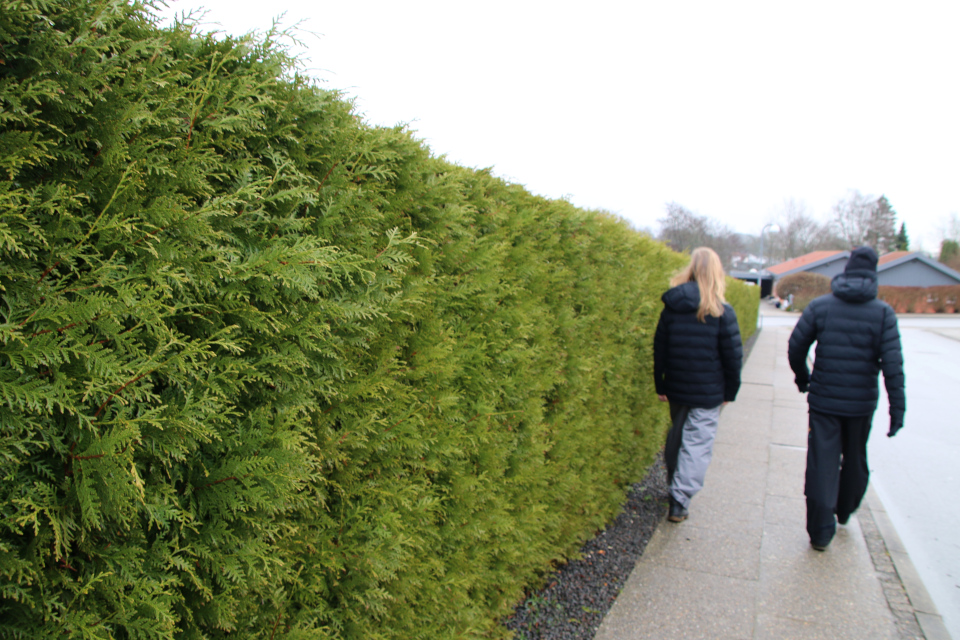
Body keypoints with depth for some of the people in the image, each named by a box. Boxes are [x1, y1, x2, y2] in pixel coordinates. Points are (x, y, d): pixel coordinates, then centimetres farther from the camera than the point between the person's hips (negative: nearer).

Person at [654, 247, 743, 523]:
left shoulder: (671, 308, -1)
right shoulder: (722, 312, -11)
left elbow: (659, 349, 4)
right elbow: (733, 355, -8)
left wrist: (660, 385, 13)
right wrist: (730, 391, 4)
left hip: (676, 388, 4)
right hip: (707, 392, -4)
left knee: (677, 435, 21)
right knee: (698, 443, 1)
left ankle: (675, 486, 34)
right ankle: (679, 502, -2)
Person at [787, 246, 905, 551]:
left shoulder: (819, 306, -3)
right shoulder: (883, 313, -5)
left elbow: (796, 347, -1)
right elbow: (892, 364, -12)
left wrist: (802, 378, 17)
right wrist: (897, 408, -10)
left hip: (823, 400, 0)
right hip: (861, 403, 1)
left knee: (822, 463, 3)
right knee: (855, 461, 21)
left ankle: (820, 531, 2)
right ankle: (844, 511, 42)